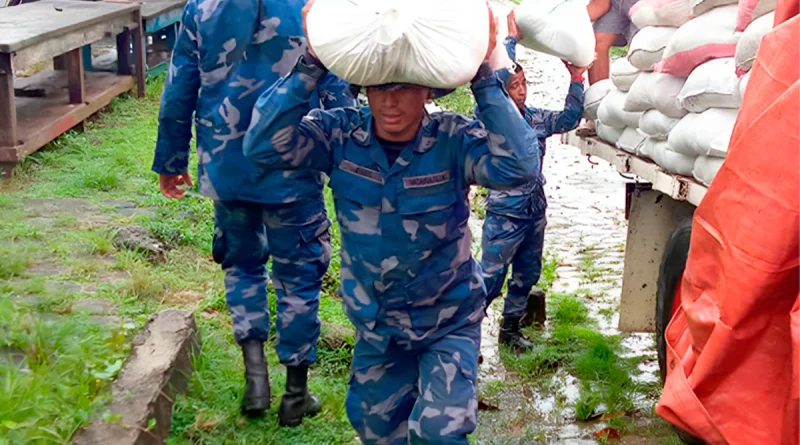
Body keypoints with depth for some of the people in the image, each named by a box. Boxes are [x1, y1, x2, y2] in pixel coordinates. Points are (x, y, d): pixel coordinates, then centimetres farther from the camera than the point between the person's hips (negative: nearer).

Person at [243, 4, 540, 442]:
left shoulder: (454, 139, -21)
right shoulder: (340, 134, -15)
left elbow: (518, 166, -38)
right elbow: (264, 146, -28)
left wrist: (484, 78, -39)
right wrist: (311, 65, -34)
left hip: (448, 321, -3)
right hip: (374, 324, 3)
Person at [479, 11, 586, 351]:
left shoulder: (536, 118, 7)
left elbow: (570, 118, 10)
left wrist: (576, 79, 0)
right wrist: (512, 39, -20)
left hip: (535, 213, 7)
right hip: (504, 215, -7)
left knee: (527, 276, 17)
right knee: (490, 279, -2)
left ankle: (510, 329, 32)